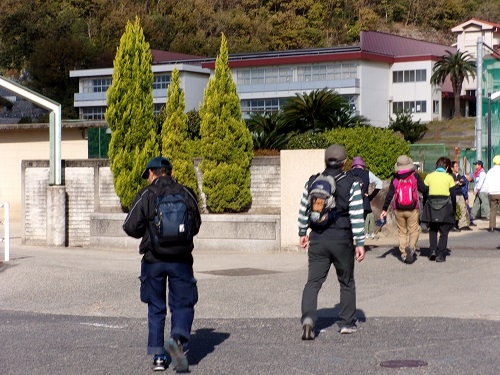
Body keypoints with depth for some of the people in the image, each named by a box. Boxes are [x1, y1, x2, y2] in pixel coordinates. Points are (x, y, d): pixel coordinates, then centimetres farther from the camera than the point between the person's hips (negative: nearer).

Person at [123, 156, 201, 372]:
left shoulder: (145, 195, -5)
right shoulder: (186, 194, 2)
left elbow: (131, 227, -7)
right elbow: (195, 226, 9)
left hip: (153, 260, 0)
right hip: (181, 260, 0)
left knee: (156, 308, 11)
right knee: (182, 305, 8)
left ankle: (157, 356, 11)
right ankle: (178, 338, -20)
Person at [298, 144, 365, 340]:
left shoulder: (312, 183, 3)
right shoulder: (351, 184, -7)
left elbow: (303, 211, 10)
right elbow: (356, 216, -10)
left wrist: (303, 233, 23)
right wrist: (360, 243, -5)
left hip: (317, 240, 2)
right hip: (342, 240, -2)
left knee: (313, 282, 1)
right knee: (346, 283, 14)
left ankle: (308, 318, -20)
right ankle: (347, 323, 20)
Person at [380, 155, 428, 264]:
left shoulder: (395, 179, 4)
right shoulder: (415, 176, -2)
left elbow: (389, 195, 4)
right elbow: (424, 190, -2)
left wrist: (384, 210, 7)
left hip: (398, 209, 2)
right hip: (413, 209, -2)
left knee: (402, 232, 11)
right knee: (414, 230, 4)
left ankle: (403, 254, 8)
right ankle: (411, 246, -22)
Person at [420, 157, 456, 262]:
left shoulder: (429, 176, 4)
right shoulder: (449, 177, -2)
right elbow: (453, 195, -1)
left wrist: (425, 208, 14)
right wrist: (454, 210, 7)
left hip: (432, 206, 2)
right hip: (445, 207, -2)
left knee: (433, 230, 18)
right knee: (444, 232, 5)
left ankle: (433, 251, 4)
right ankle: (440, 255, -2)